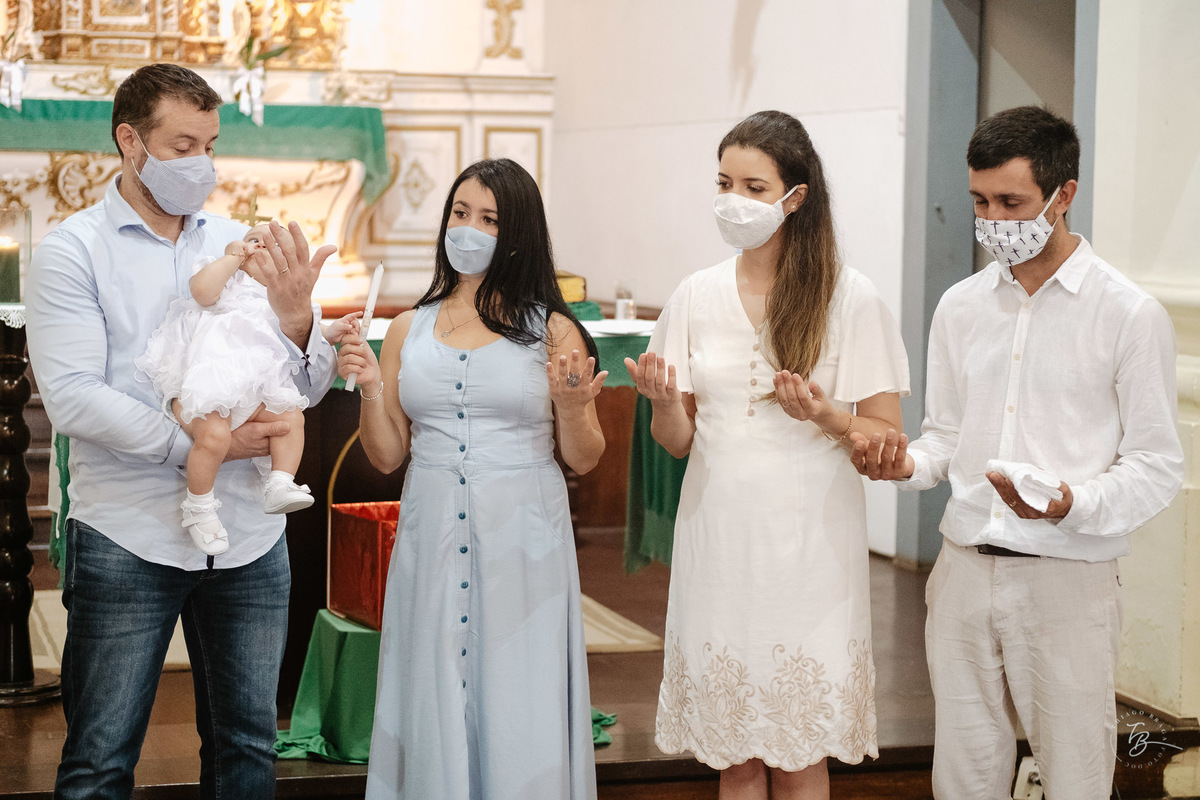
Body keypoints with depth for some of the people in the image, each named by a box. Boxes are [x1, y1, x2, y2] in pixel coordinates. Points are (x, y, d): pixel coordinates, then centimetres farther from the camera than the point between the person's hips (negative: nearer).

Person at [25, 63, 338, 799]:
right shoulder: (73, 251, -2)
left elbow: (310, 388, 7)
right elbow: (74, 399, -13)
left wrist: (297, 319, -14)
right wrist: (198, 442, -21)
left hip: (250, 539, 4)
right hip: (128, 539, -4)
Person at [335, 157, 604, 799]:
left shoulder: (552, 331, 1)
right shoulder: (408, 330, 9)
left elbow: (582, 461, 4)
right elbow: (387, 457, 10)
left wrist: (573, 408, -15)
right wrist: (371, 390, -5)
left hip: (522, 542, -2)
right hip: (433, 538, 2)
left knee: (517, 711, 2)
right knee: (434, 708, 7)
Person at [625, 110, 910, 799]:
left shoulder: (850, 299, -4)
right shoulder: (696, 295, 7)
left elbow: (886, 439, -2)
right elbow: (678, 440, 9)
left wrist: (823, 416, -21)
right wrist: (663, 401, -12)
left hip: (809, 542, -3)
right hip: (718, 537, 3)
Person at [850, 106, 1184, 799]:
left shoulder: (1130, 314, -5)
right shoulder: (961, 307, 11)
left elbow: (1158, 465, -6)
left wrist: (1071, 504, -24)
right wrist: (908, 464, -4)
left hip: (1068, 580, -4)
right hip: (965, 569, 5)